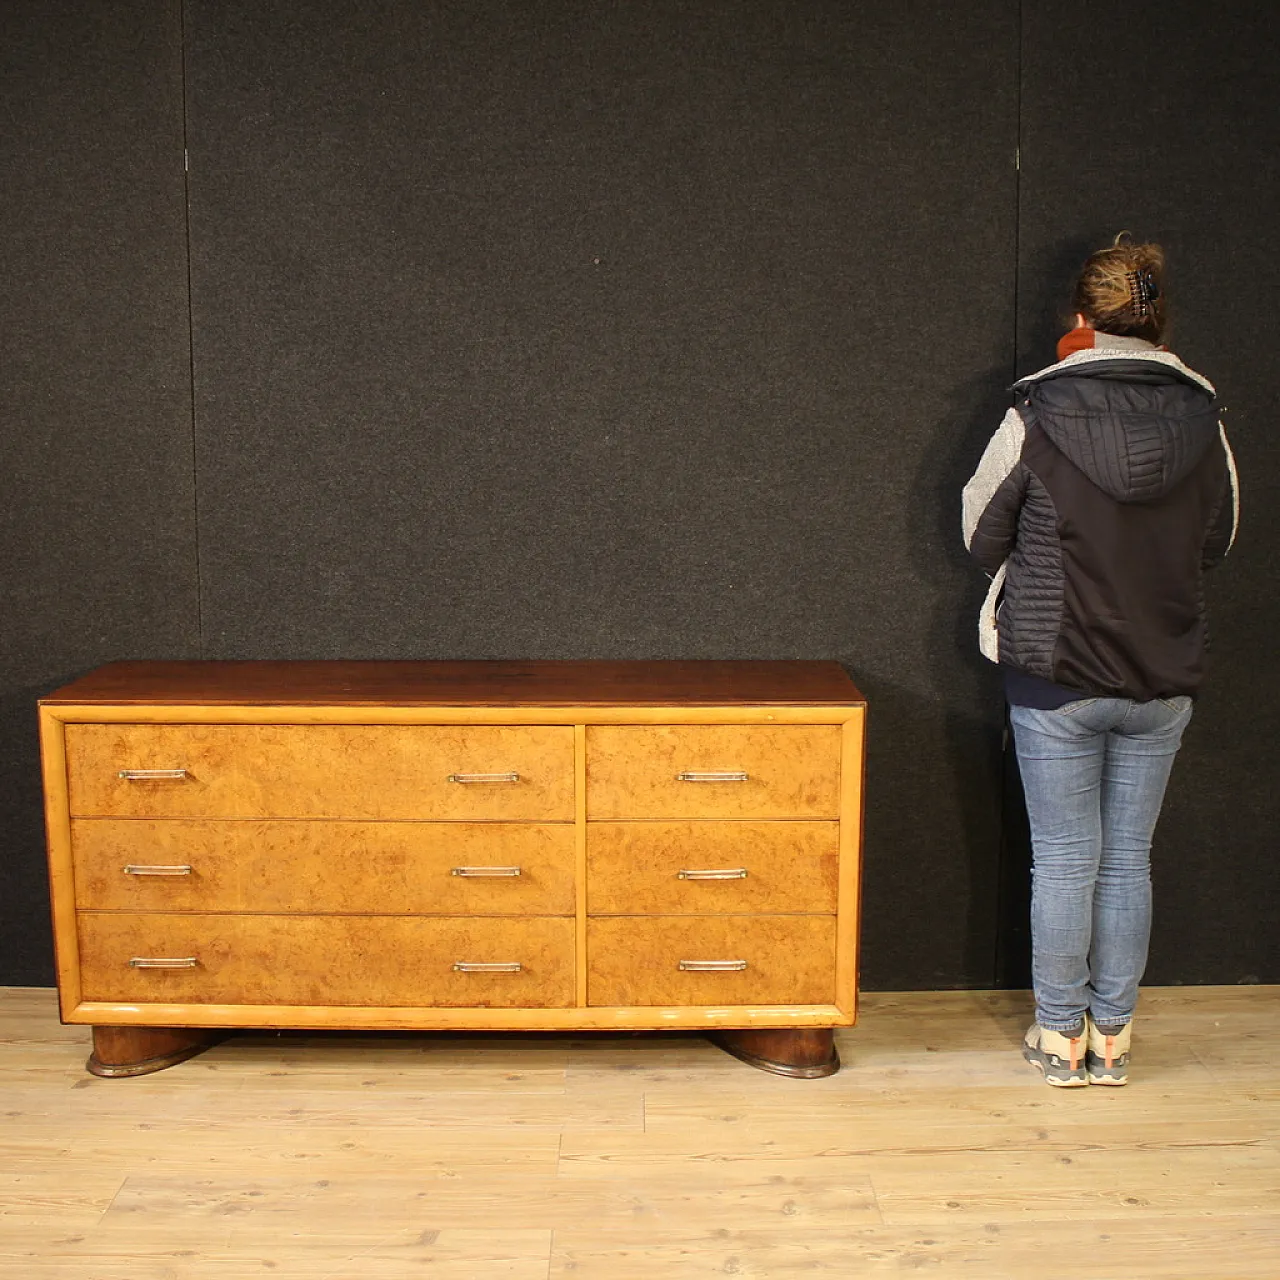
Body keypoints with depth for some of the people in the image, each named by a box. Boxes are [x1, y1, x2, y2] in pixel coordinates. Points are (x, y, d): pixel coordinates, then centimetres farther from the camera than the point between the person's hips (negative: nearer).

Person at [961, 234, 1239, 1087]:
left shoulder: (1037, 417, -11)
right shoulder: (1202, 422, -3)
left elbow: (983, 535, 0)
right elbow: (1218, 543, 10)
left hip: (1056, 673, -3)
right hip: (1164, 680, 3)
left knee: (1064, 858, 7)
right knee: (1129, 858, 12)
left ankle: (1061, 1035, 19)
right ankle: (1112, 1036, 22)